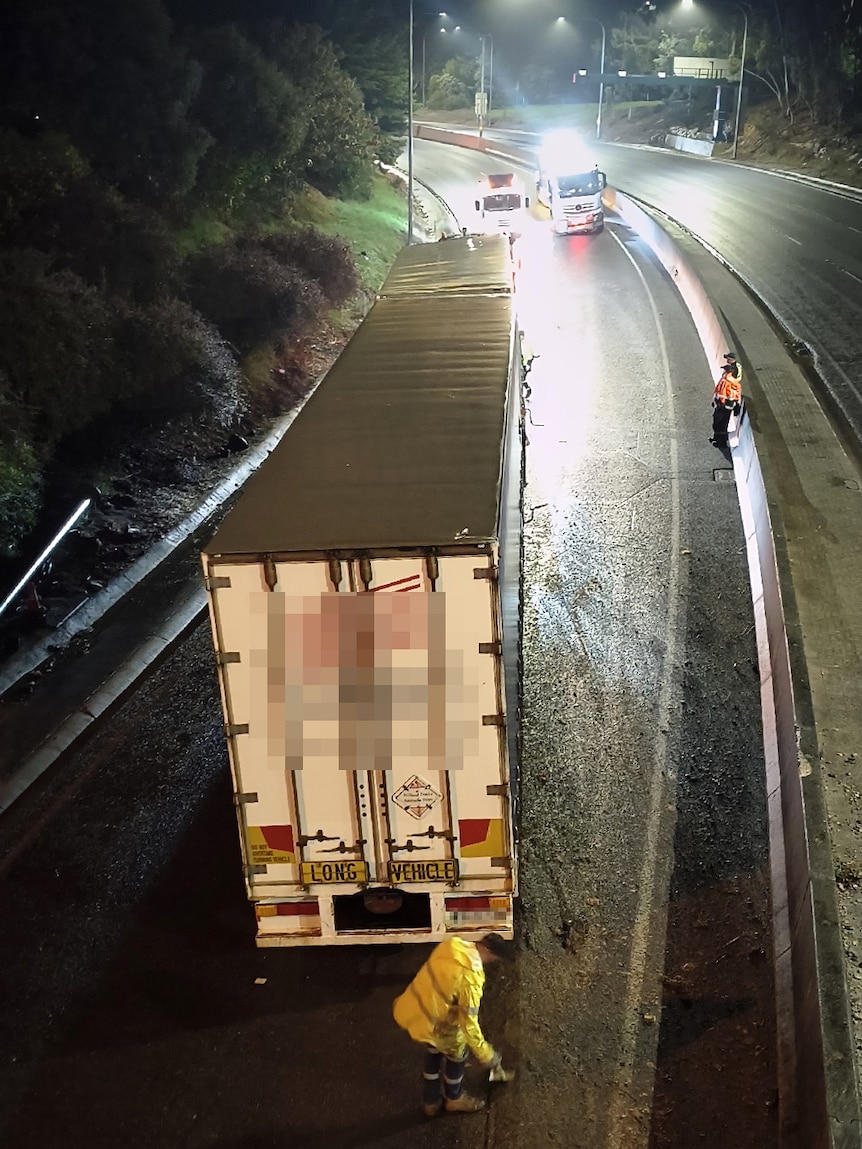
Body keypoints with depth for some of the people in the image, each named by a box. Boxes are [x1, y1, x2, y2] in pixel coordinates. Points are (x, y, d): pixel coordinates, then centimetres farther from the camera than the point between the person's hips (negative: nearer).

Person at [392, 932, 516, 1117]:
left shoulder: (452, 944, -5)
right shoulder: (470, 978, -27)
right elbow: (469, 1024, -20)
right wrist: (485, 1056, -7)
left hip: (408, 1008, 7)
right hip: (427, 1023, -7)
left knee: (434, 1050, 31)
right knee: (457, 1051, 21)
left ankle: (431, 1101, 45)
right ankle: (454, 1098, 43)